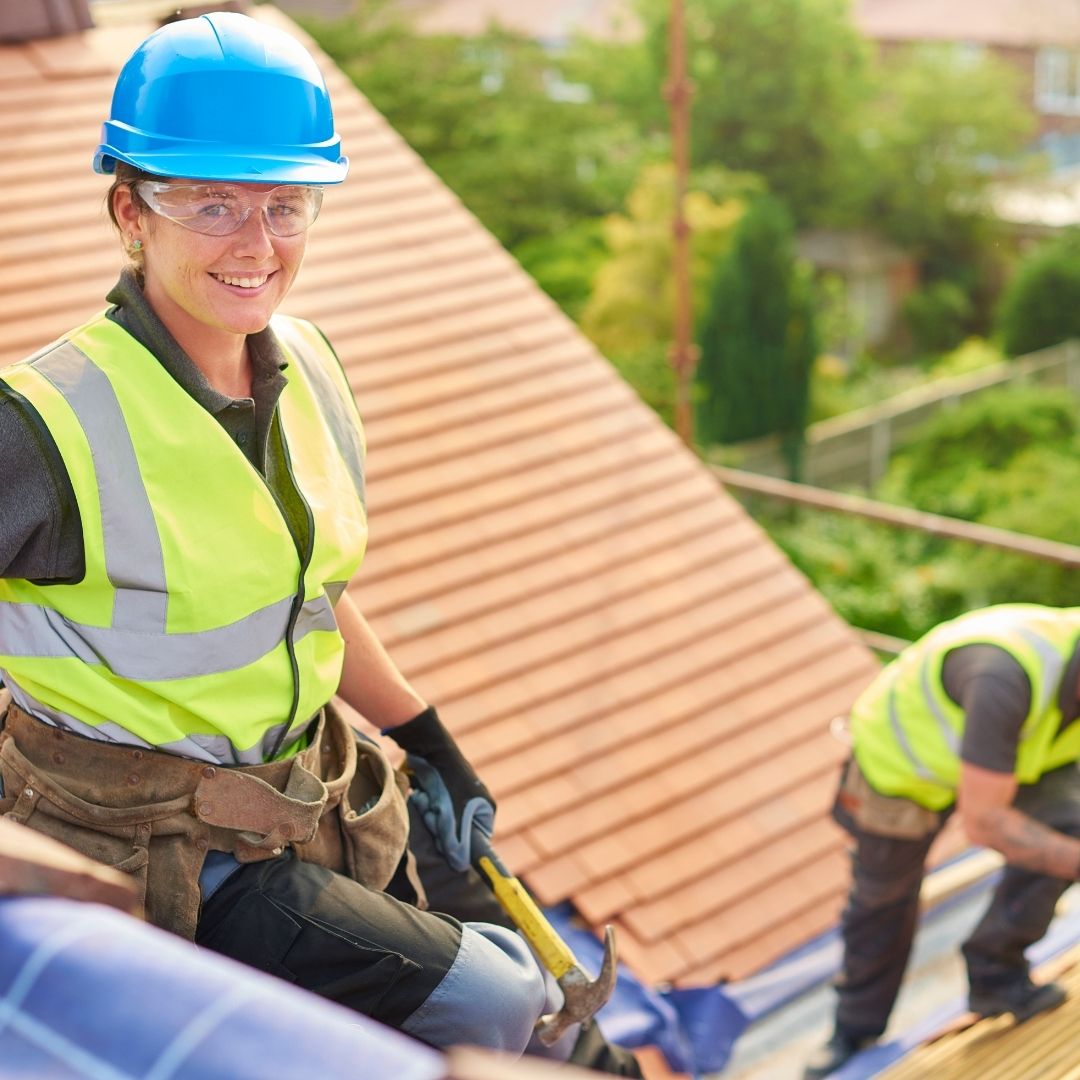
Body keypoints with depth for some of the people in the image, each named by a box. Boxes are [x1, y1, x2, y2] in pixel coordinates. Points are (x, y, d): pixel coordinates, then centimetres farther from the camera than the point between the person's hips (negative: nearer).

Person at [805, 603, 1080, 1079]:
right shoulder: (1007, 678, -47)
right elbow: (982, 823, -41)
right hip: (902, 749, -4)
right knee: (883, 893, 16)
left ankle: (993, 972, 1)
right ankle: (858, 1024, 45)